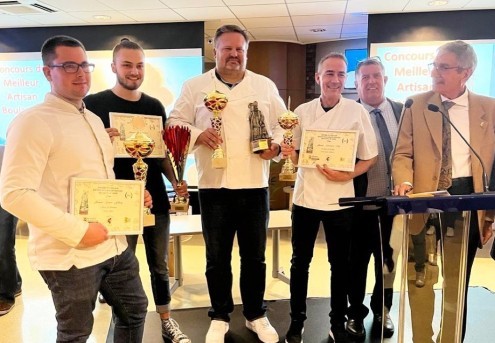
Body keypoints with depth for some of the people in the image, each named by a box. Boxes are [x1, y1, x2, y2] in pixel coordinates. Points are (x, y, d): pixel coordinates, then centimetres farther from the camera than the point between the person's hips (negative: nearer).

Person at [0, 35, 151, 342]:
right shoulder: (33, 122, -14)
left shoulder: (94, 119, 12)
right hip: (70, 255, -7)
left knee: (135, 311, 20)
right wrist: (78, 231, -23)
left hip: (115, 245, 8)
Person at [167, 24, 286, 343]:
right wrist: (199, 134, -15)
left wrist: (276, 144, -7)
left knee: (255, 255, 13)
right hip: (214, 186, -1)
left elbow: (283, 123, 12)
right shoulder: (196, 87, 4)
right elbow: (175, 123, 3)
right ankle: (220, 317, 29)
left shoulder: (265, 86, 9)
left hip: (255, 185, 1)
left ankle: (256, 315, 31)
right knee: (217, 257, 11)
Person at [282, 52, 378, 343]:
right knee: (300, 262, 11)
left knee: (340, 264, 11)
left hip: (340, 198, -2)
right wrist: (290, 153, -12)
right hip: (305, 196, 2)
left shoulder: (357, 112, -4)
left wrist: (346, 175, -17)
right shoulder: (302, 111, 2)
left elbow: (371, 157, -1)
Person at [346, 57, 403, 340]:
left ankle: (382, 311, 40)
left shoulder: (403, 111, 3)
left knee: (388, 260, 19)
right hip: (361, 203, -3)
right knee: (357, 262, 12)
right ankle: (356, 314, 32)